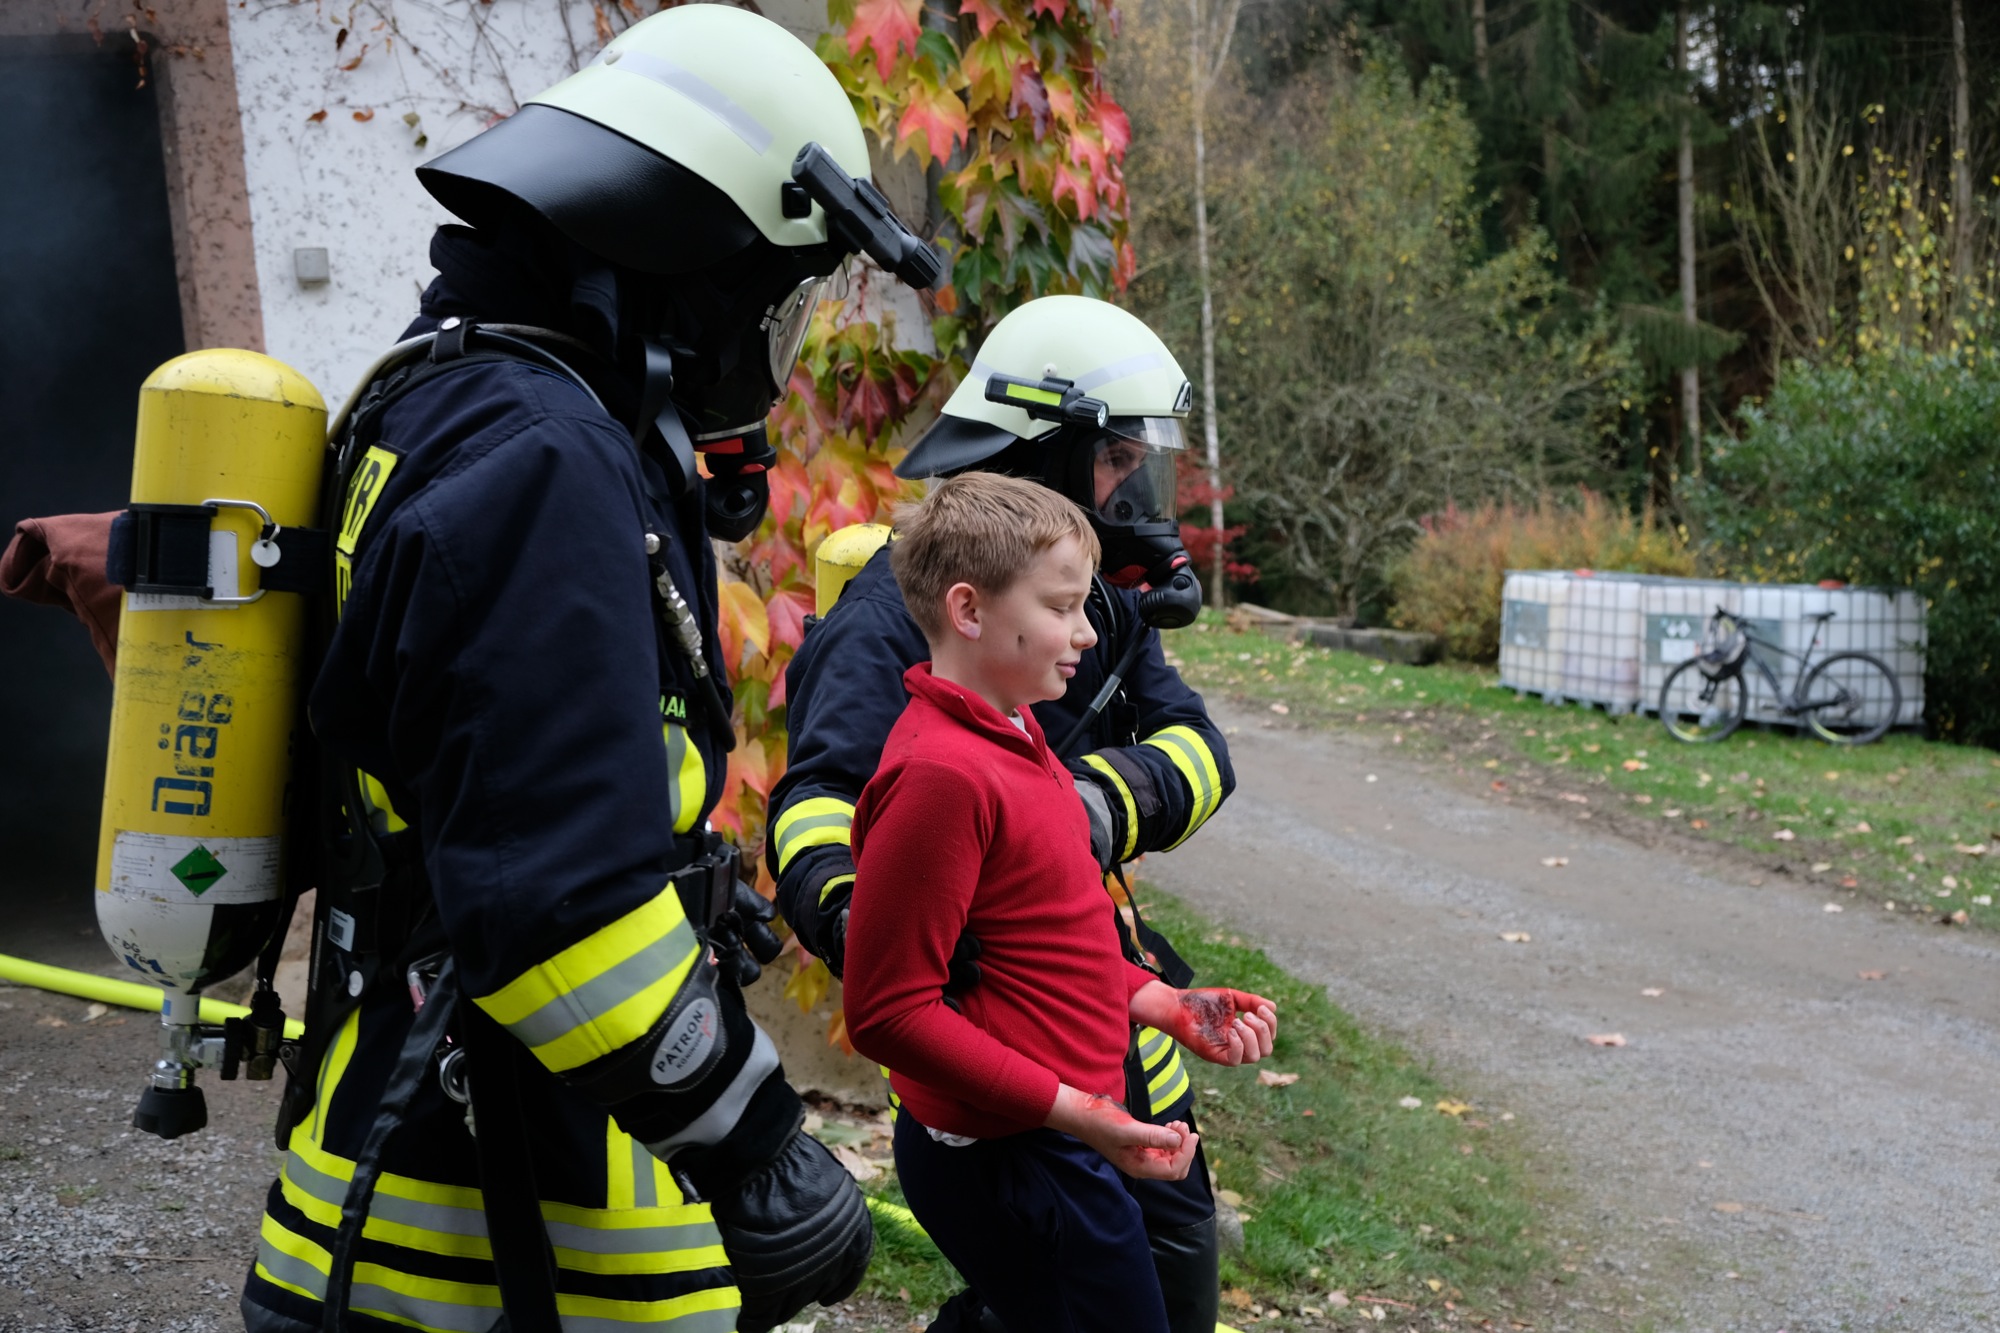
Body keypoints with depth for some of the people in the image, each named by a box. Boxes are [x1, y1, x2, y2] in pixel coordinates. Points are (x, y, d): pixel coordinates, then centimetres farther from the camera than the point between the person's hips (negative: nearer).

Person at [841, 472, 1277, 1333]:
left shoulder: (1011, 731, 7)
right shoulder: (941, 773, -24)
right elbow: (890, 1012, -24)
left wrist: (1157, 1001, 5)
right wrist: (1074, 1112, -24)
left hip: (1048, 1147, 9)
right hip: (1013, 1158, -9)